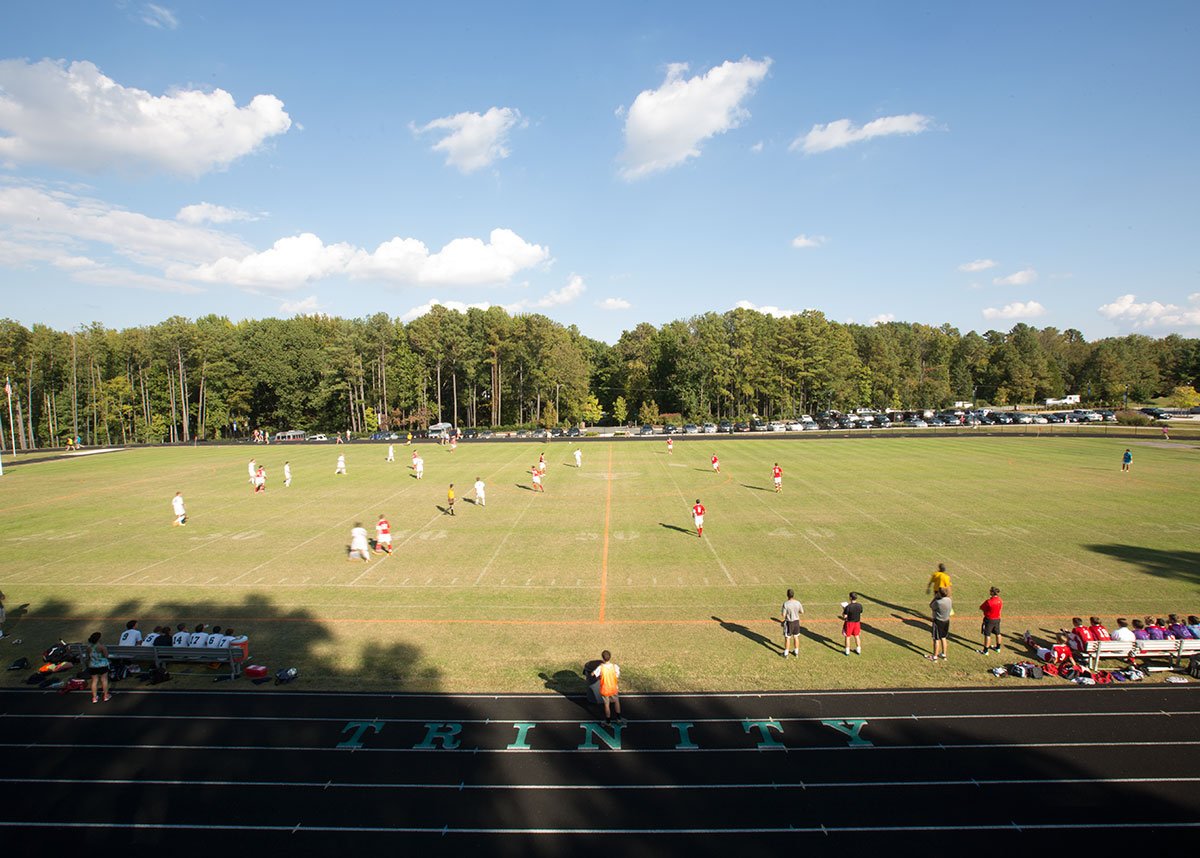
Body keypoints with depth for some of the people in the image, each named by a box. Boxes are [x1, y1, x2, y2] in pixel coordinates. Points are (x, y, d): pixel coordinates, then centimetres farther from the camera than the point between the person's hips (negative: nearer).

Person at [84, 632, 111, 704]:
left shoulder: (89, 647, -4)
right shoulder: (101, 646, -18)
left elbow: (87, 658, 4)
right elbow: (106, 656, -16)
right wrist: (106, 649, -1)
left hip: (92, 666, 4)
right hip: (102, 665, -4)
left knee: (94, 681, 12)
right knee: (104, 680, 9)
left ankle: (94, 698, 17)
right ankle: (106, 696, 18)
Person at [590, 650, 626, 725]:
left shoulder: (600, 667, -23)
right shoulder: (615, 666, -19)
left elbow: (592, 674, -11)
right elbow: (618, 677, -7)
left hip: (604, 690, -1)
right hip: (613, 689, 1)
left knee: (606, 705, 17)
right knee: (616, 701, 26)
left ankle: (608, 721, 31)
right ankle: (619, 718, 34)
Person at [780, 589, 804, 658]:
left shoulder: (785, 604, -22)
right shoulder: (797, 603, -11)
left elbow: (783, 615, -18)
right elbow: (802, 612, 1)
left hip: (789, 622, -4)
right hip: (796, 621, 4)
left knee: (787, 638, 9)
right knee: (796, 637, 18)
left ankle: (786, 654, 20)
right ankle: (796, 653, 30)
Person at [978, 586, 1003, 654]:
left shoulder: (988, 601, -27)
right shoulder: (1000, 600, -5)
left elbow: (981, 608, -15)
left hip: (989, 619, -7)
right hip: (997, 619, 7)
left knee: (987, 635, 3)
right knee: (997, 633, 22)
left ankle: (985, 651, 9)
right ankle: (998, 647, 39)